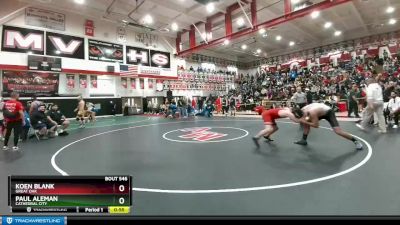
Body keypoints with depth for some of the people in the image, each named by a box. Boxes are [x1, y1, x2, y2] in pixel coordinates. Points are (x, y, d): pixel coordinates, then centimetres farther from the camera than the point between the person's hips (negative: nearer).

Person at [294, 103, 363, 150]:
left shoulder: (312, 113, -42)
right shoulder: (302, 110, -17)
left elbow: (316, 125, -35)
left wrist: (304, 122, -36)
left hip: (328, 112, -8)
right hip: (321, 113, 8)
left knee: (338, 131, -17)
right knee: (306, 123, 2)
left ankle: (356, 141, 3)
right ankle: (304, 140, 14)